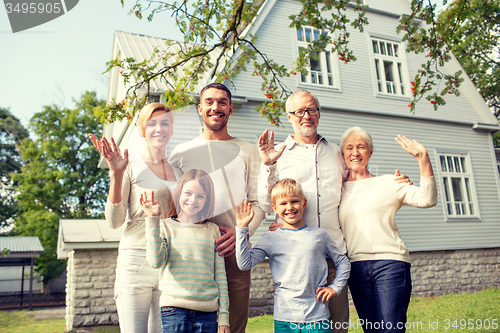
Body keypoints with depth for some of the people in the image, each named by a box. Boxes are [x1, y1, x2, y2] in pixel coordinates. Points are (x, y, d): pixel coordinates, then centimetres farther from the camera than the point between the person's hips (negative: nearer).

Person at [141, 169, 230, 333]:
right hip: (174, 309, -1)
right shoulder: (165, 226, 3)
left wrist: (224, 317, 6)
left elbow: (220, 275, 8)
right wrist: (153, 220, -16)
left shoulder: (213, 230, 7)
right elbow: (156, 261, -14)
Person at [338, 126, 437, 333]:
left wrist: (423, 158, -17)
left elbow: (427, 200, -8)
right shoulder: (339, 189, 12)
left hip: (389, 263, -3)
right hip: (356, 267, 3)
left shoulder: (388, 183, 5)